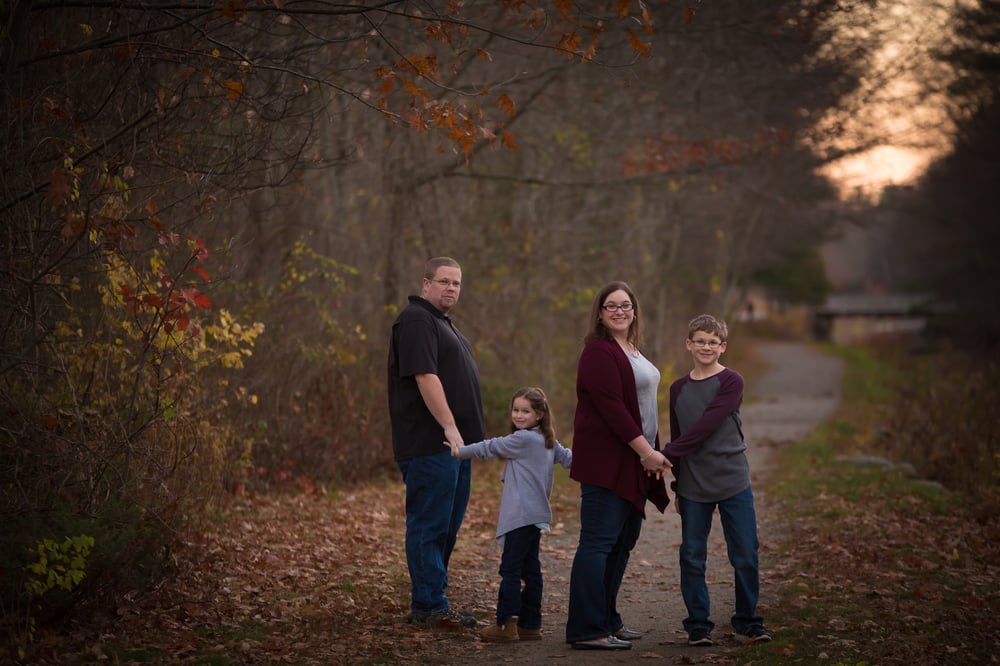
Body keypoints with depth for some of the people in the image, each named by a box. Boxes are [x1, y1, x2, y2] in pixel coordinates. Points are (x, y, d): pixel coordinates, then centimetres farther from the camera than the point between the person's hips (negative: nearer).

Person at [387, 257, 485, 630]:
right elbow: (425, 377, -20)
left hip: (454, 442, 10)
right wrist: (449, 427, -25)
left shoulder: (442, 323, 23)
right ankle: (429, 607, -4)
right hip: (430, 443, -10)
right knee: (429, 525, -7)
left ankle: (428, 600, 18)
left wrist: (466, 435, 23)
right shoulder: (416, 321, -10)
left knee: (447, 526, 12)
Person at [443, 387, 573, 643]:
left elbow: (490, 448, -3)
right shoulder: (548, 441, 14)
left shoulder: (523, 439, -11)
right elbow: (568, 457, 21)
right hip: (536, 514, 10)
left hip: (522, 515, -10)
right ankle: (530, 625, 12)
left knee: (510, 568, -10)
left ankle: (506, 624, -13)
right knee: (530, 569, 10)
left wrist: (461, 452, 8)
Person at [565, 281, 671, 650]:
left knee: (624, 541, 13)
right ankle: (587, 630, -7)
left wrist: (651, 453, 11)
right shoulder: (599, 352, -12)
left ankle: (607, 620, 21)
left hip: (634, 462, 10)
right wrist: (646, 450, -19)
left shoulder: (631, 350, 17)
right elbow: (611, 407, -19)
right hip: (606, 462, -10)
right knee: (599, 542, -9)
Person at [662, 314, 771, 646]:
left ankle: (747, 620, 16)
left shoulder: (731, 381, -5)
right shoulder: (678, 388, 10)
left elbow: (705, 427, -15)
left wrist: (666, 455, -18)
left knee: (745, 556, 1)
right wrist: (678, 485, 14)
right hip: (693, 487, 3)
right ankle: (698, 624, 13)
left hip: (733, 482, -3)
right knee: (692, 557, 3)